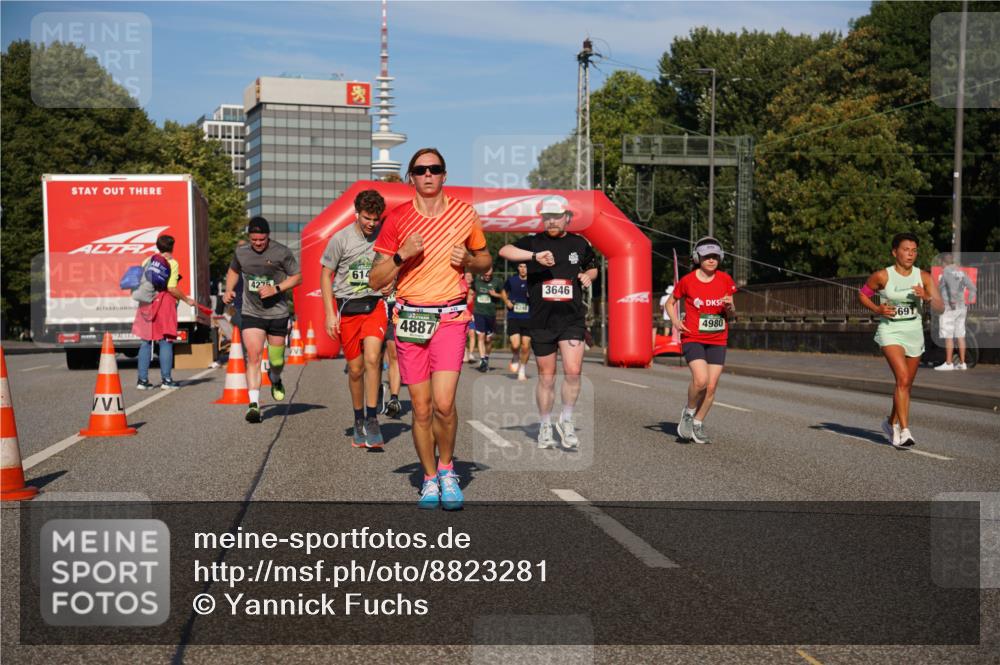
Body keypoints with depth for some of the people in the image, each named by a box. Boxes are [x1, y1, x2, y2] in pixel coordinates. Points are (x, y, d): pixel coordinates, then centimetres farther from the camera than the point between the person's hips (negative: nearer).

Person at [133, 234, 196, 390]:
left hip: (146, 304, 5)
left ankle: (142, 380, 10)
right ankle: (166, 380, 0)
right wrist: (187, 299, -3)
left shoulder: (147, 261, 12)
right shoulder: (172, 263, -5)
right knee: (166, 342, 1)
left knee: (145, 342, 9)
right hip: (164, 303, -5)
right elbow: (172, 288, -13)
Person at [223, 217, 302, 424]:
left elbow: (297, 277, -3)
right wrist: (228, 290, 5)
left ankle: (275, 380, 47)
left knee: (277, 360, 10)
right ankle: (254, 403, -16)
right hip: (251, 313, 1)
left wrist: (276, 289, -17)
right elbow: (233, 271, 23)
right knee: (253, 356, -14)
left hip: (277, 313, -1)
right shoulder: (241, 252, 2)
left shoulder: (281, 252, -8)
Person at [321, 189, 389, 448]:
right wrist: (330, 314, -3)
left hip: (375, 304, 0)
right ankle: (359, 420, 24)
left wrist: (391, 280, -1)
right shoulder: (341, 239, -4)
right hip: (347, 307, 0)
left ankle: (372, 419, -12)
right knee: (355, 369, 6)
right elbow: (326, 274, 2)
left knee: (372, 358, -21)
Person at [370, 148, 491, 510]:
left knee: (443, 404, -15)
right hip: (409, 318, 1)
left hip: (450, 317, -1)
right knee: (421, 409, 4)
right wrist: (402, 255, -13)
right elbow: (375, 280, 4)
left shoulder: (465, 214, 6)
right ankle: (430, 479, 22)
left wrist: (468, 259, -3)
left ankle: (447, 468, 10)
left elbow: (485, 261, 19)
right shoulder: (396, 218, 4)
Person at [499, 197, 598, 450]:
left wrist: (588, 276, 4)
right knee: (546, 377, 8)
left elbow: (592, 267, 28)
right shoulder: (533, 242, 1)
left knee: (573, 371, -14)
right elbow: (504, 251, -17)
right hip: (541, 320, 0)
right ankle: (545, 426, 24)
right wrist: (535, 256, -30)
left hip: (572, 318, 1)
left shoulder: (579, 243, 10)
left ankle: (566, 420, 8)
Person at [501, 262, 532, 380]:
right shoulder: (511, 280, 2)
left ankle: (522, 371, 19)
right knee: (515, 345, -14)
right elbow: (503, 292, 21)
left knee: (526, 346, 0)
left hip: (528, 318, 0)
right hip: (513, 317, 0)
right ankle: (515, 359, 21)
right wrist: (506, 301, 1)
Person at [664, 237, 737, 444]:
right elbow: (670, 303, 11)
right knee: (700, 379, -22)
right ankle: (688, 412, 5)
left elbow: (731, 315, 10)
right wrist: (675, 321, -6)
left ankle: (698, 424, 19)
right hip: (693, 339, -3)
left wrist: (730, 306, -13)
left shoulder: (725, 280, 3)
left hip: (717, 341, 3)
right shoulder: (687, 281, -5)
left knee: (711, 386, 0)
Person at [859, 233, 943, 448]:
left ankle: (891, 423, 36)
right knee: (903, 379, -22)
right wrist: (877, 309, -9)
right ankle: (904, 431, -23)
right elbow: (862, 294, 7)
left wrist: (927, 297, -24)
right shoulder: (882, 276, -7)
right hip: (890, 331, -4)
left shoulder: (924, 277, 0)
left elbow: (940, 307, -5)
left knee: (906, 385, 13)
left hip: (914, 333, 4)